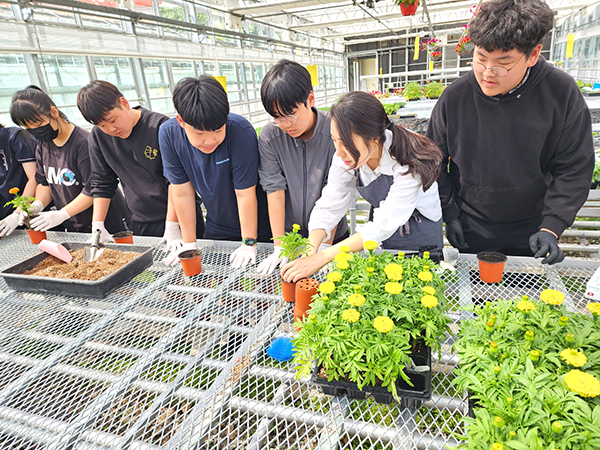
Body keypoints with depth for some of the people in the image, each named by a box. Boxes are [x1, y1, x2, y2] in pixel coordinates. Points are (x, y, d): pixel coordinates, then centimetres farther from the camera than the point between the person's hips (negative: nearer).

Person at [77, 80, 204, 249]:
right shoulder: (98, 136, 2)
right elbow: (102, 183, 8)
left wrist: (172, 227, -19)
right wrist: (97, 226, 0)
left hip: (180, 218, -4)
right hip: (140, 225, 4)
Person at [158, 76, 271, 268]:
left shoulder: (241, 131, -28)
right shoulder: (169, 134, -16)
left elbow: (245, 193, -24)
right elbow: (182, 193, -11)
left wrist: (249, 244, -17)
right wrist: (189, 244, -6)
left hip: (257, 229, -3)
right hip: (215, 230, 4)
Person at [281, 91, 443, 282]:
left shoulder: (408, 165, -33)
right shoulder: (345, 158, -19)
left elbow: (383, 226, -36)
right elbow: (329, 206, -15)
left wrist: (321, 258, -40)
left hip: (420, 236, -4)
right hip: (379, 240, 4)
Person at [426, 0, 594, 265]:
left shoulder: (562, 93, -12)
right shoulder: (454, 98, -13)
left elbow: (574, 168, -6)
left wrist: (551, 228, -13)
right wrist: (449, 213, -3)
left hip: (531, 228, 1)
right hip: (471, 229, 0)